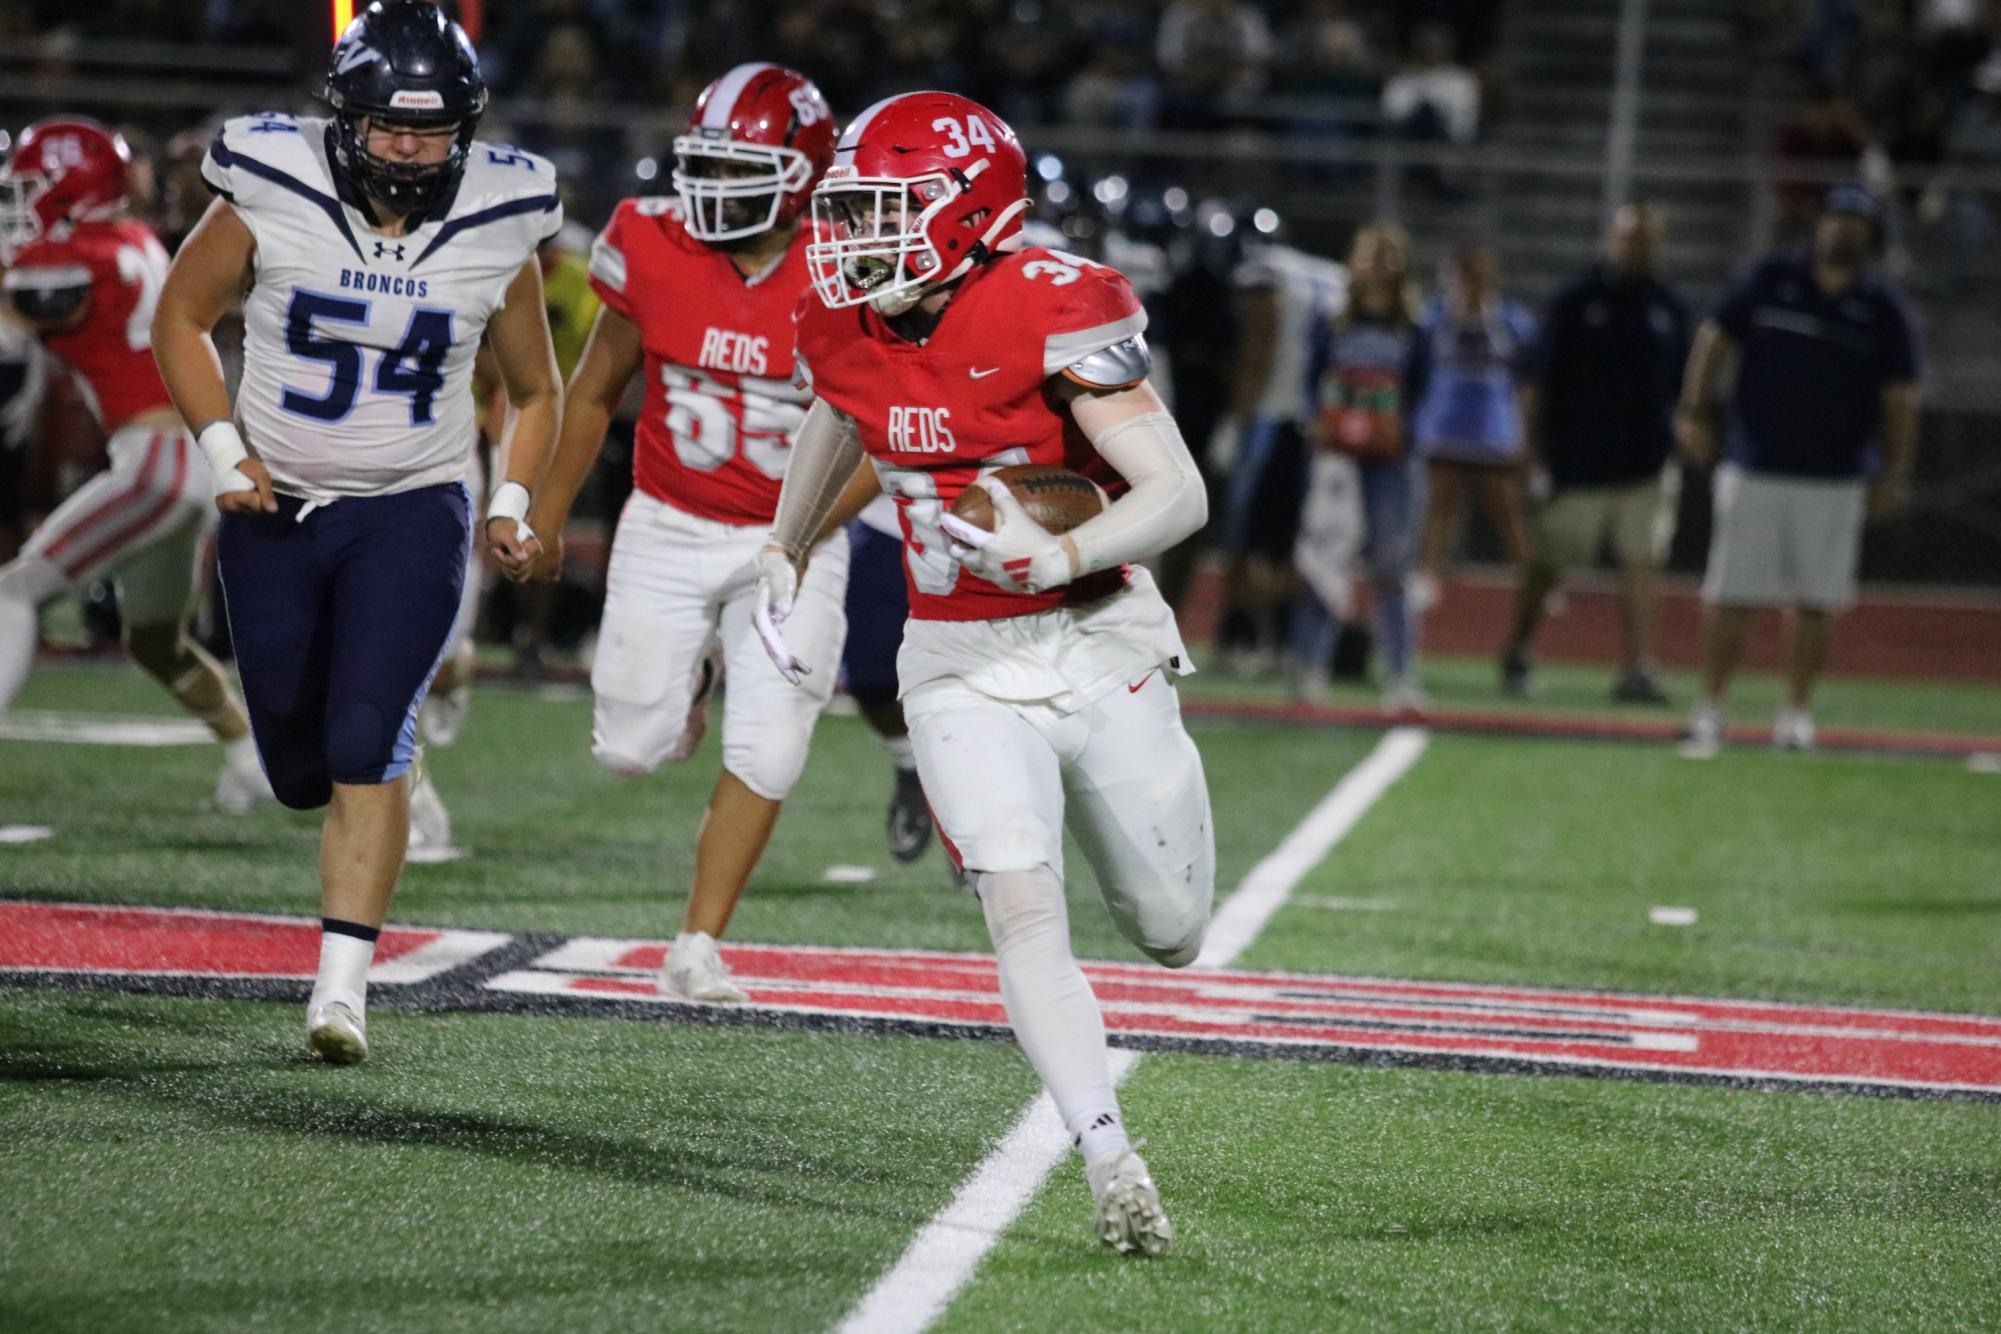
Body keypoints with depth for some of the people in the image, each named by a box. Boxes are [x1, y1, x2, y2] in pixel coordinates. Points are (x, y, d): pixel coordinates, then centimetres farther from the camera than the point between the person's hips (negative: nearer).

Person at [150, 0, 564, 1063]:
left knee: (366, 747, -15)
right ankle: (365, 813, 45)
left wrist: (512, 507, -3)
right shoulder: (272, 200, -12)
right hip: (277, 511, 1)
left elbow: (535, 390, 9)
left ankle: (342, 986, -12)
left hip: (413, 515, -1)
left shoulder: (494, 234, -7)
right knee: (299, 767, 8)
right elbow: (181, 317, 3)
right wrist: (222, 450, -7)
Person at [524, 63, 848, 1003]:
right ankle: (689, 673, 40)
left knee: (763, 757, -10)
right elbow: (595, 393, 5)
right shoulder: (654, 249, -10)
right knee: (632, 749, 5)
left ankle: (698, 947, 3)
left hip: (789, 543, -2)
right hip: (668, 533, 2)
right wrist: (547, 515, 10)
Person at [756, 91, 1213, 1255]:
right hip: (963, 667, 3)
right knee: (1023, 909, -17)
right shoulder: (848, 326, -4)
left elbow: (1180, 496, -22)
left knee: (1172, 933, 11)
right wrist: (783, 557, 29)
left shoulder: (1052, 313, -21)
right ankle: (1110, 1158, -16)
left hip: (1099, 646, -3)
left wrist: (1060, 559, -36)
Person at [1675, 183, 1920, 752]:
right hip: (1753, 469, 0)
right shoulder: (1770, 277, 5)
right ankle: (1709, 709, 5)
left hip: (1835, 478, 0)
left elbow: (1900, 397, 4)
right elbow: (1714, 340, 8)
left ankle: (1796, 712, 13)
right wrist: (1693, 413, -2)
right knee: (1730, 594, -1)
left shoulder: (1885, 307, 4)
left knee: (1815, 601, 3)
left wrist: (1895, 474, -3)